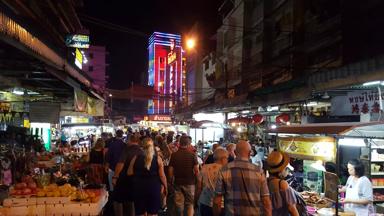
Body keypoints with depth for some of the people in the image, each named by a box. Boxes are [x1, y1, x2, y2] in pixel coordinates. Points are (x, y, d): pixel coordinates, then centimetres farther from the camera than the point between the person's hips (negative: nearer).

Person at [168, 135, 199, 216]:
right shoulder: (192, 155, -10)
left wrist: (171, 181, 10)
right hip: (189, 183, -1)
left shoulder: (174, 155, -6)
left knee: (179, 204, 14)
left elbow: (170, 171, -5)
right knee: (190, 204, 10)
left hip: (178, 183, 1)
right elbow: (196, 171, -12)